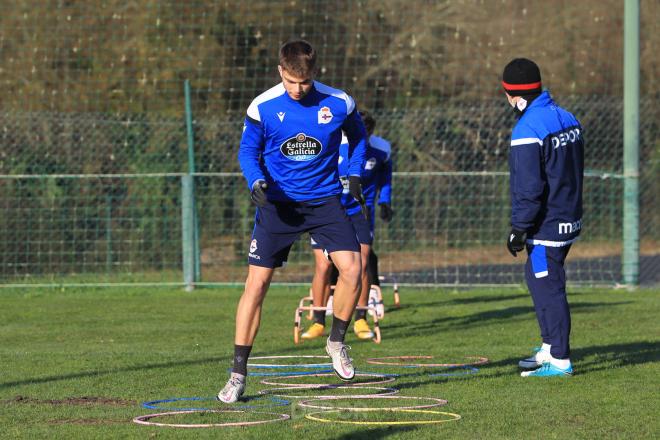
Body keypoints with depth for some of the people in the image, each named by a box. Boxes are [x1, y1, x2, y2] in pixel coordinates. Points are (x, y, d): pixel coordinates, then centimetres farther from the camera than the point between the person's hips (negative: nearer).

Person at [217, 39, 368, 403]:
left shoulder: (339, 104, -7)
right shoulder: (263, 107, -10)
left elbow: (358, 137, 13)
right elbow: (248, 151, 1)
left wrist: (354, 174, 0)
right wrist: (256, 181, -17)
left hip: (324, 199, 1)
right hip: (277, 204, -1)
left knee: (351, 267, -17)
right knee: (256, 283, -7)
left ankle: (337, 342, 9)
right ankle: (238, 374, 0)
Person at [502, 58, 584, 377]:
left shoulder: (527, 130, -20)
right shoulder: (567, 119, 8)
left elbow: (528, 187, -22)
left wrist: (519, 228, -16)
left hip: (546, 226, -9)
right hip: (570, 218, 9)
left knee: (548, 287, -4)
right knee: (537, 278, 21)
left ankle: (559, 360, -3)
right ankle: (549, 348, 28)